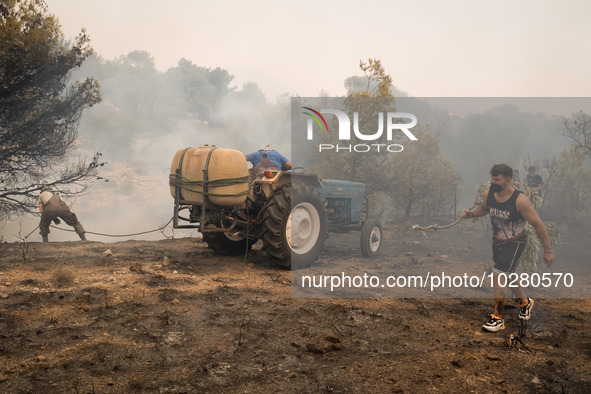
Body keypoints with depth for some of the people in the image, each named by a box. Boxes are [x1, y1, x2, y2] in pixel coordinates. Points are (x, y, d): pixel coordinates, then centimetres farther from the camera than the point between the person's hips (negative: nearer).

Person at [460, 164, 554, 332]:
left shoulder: (520, 200, -26)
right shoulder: (488, 194, -10)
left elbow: (538, 225, -17)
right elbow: (484, 208, 15)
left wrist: (548, 250, -12)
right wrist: (471, 214, -6)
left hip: (515, 242, -6)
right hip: (497, 241, 7)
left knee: (497, 275, -18)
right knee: (508, 275, 22)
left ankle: (498, 318, -3)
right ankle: (525, 302, 50)